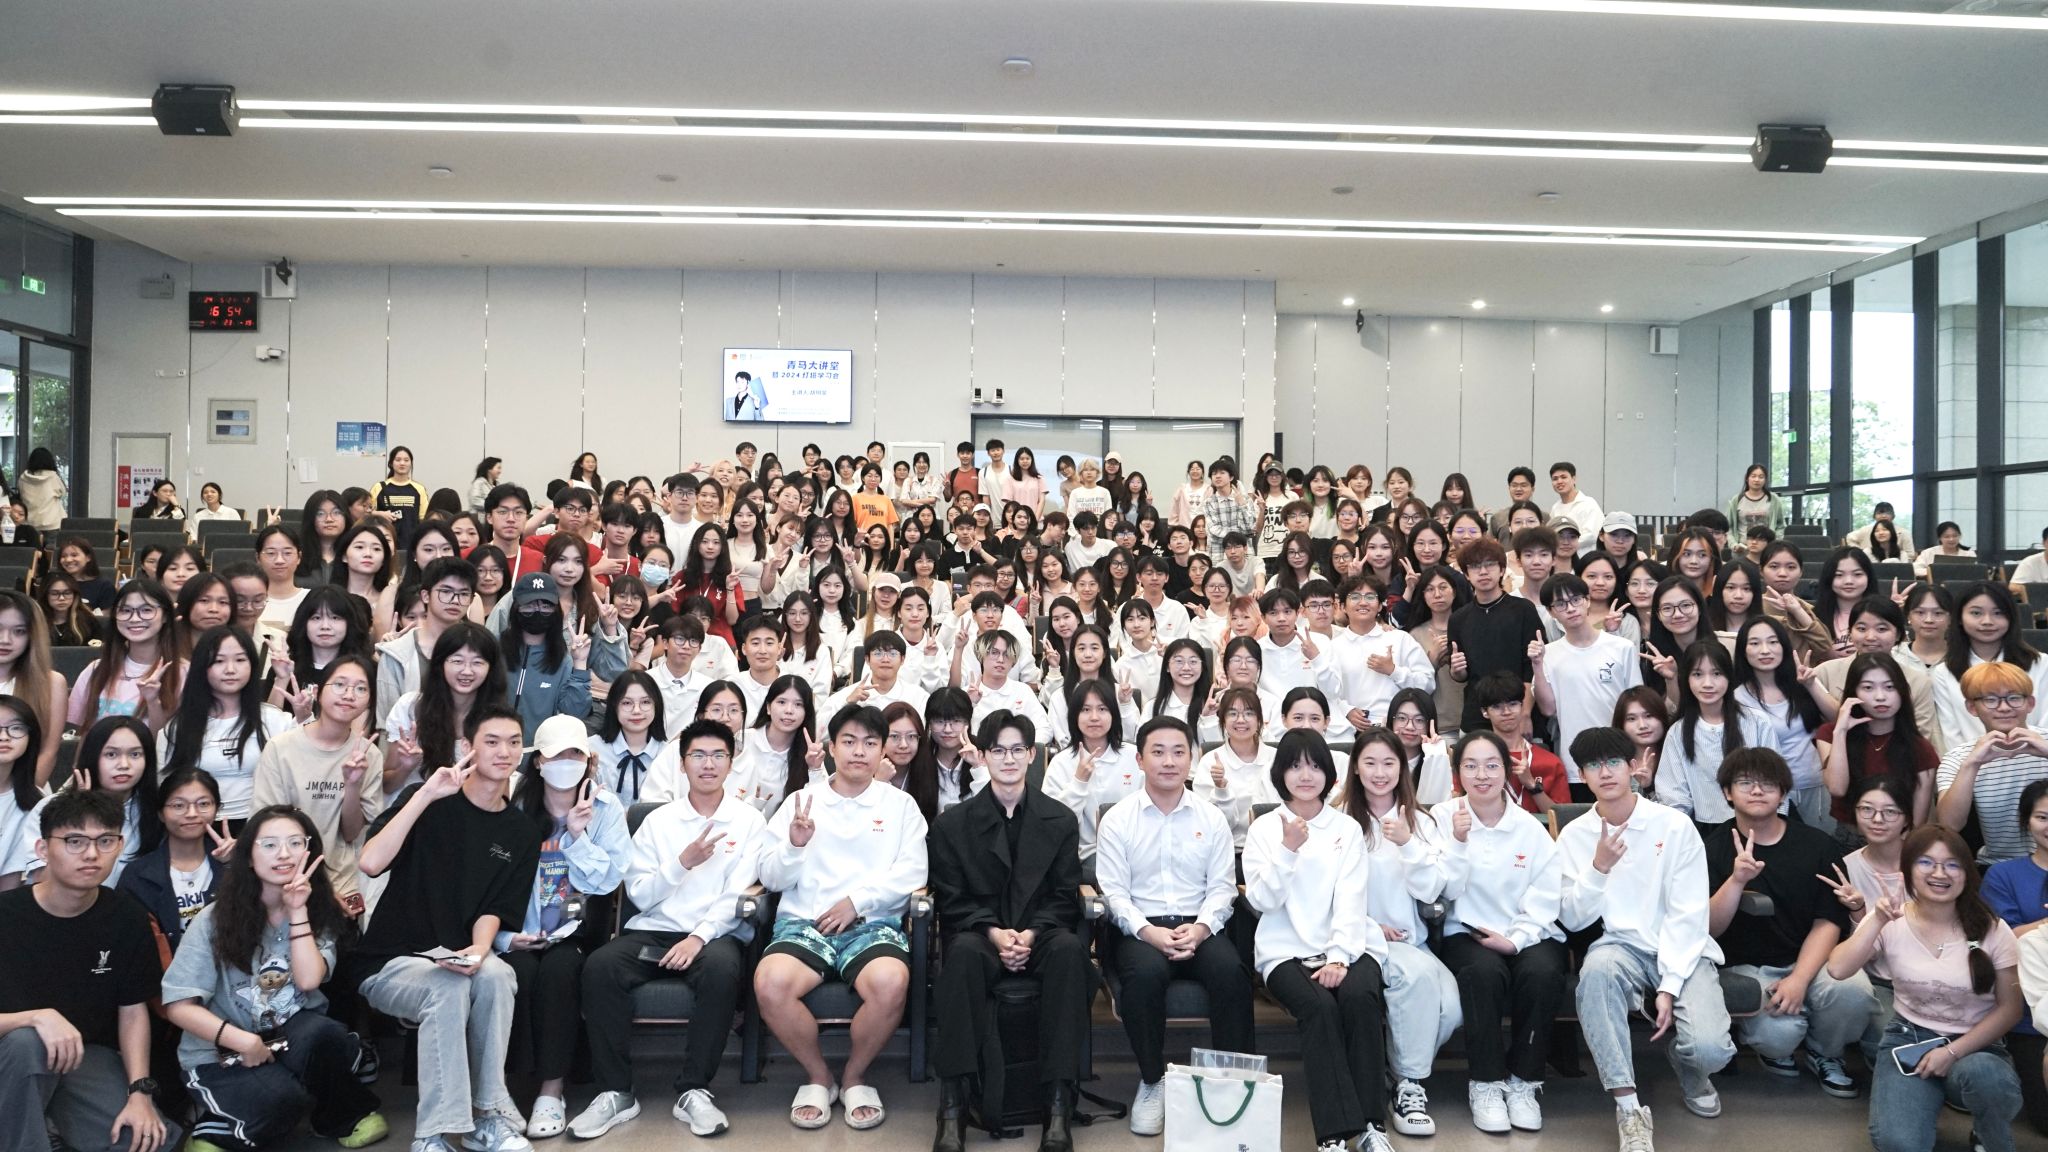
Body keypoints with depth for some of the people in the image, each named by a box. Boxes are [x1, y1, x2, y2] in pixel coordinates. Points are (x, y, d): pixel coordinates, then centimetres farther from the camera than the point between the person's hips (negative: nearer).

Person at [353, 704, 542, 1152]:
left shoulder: (521, 833, 5)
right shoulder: (428, 801, -4)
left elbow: (494, 910, 2)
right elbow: (370, 863, -20)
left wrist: (479, 950, -20)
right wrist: (427, 795, -23)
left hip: (459, 958, 3)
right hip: (394, 961, -3)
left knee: (497, 975, -31)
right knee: (448, 985, -34)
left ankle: (489, 1115, -19)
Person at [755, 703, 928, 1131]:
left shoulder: (900, 803, 11)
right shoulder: (801, 800, 12)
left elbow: (913, 870, 1)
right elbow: (771, 877, 8)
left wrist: (858, 900, -11)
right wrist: (795, 845, -13)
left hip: (874, 923, -1)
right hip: (804, 920, 1)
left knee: (891, 983, -34)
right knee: (769, 983, -31)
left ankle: (855, 1076, -3)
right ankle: (817, 1075, -3)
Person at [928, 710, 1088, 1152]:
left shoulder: (1060, 820, 8)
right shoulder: (953, 823, 7)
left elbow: (1065, 896, 5)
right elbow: (951, 900, 3)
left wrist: (1032, 933, -13)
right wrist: (993, 932, -14)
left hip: (1042, 934, 1)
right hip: (979, 932, -1)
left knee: (1069, 948, -35)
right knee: (964, 952, -37)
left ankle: (1059, 1104, -34)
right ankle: (952, 1105, -36)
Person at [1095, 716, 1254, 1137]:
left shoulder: (1211, 818, 8)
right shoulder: (1117, 820, 2)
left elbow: (1222, 886, 4)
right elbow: (1114, 892, -2)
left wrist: (1199, 929, -14)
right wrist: (1149, 932, -19)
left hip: (1198, 927, 2)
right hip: (1139, 928, -1)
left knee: (1231, 971, -30)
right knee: (1145, 972, -34)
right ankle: (1152, 1081, -12)